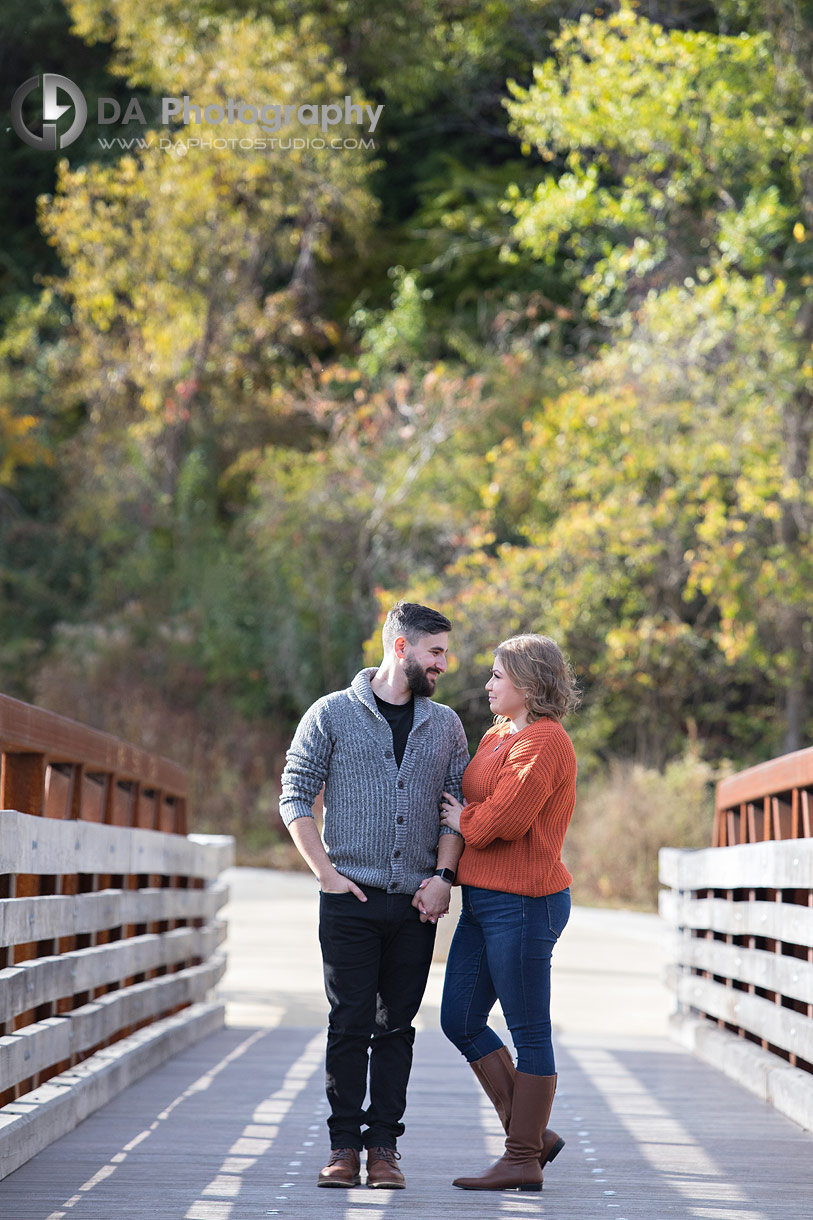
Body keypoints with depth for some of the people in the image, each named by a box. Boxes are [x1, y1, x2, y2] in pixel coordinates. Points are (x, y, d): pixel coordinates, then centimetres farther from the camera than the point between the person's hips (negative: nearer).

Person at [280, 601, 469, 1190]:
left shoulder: (445, 725, 12)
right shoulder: (333, 714, 2)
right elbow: (296, 799, 1)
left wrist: (442, 875, -3)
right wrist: (327, 873, -6)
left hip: (417, 902, 3)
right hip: (351, 898, -3)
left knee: (397, 1026, 4)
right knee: (350, 1024, -2)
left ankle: (384, 1145, 9)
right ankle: (345, 1146, 5)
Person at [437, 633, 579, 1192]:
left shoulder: (543, 742, -14)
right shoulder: (499, 734, 16)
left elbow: (503, 819, -22)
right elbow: (466, 801, 21)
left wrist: (464, 821, -4)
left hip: (523, 903, -10)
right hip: (483, 899, 10)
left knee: (529, 1032, -2)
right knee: (461, 1020, 10)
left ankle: (523, 1161, 5)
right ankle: (534, 1133, 18)